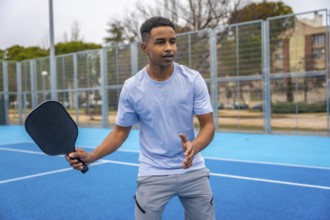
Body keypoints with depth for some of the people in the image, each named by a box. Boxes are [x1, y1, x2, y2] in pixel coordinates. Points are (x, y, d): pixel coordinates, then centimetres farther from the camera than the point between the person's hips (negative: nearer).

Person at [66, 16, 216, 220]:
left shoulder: (193, 79, -8)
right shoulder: (132, 88, -8)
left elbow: (208, 125, -8)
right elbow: (121, 131, 1)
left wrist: (194, 147, -29)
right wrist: (91, 157, -13)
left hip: (193, 171, 2)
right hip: (153, 175, -1)